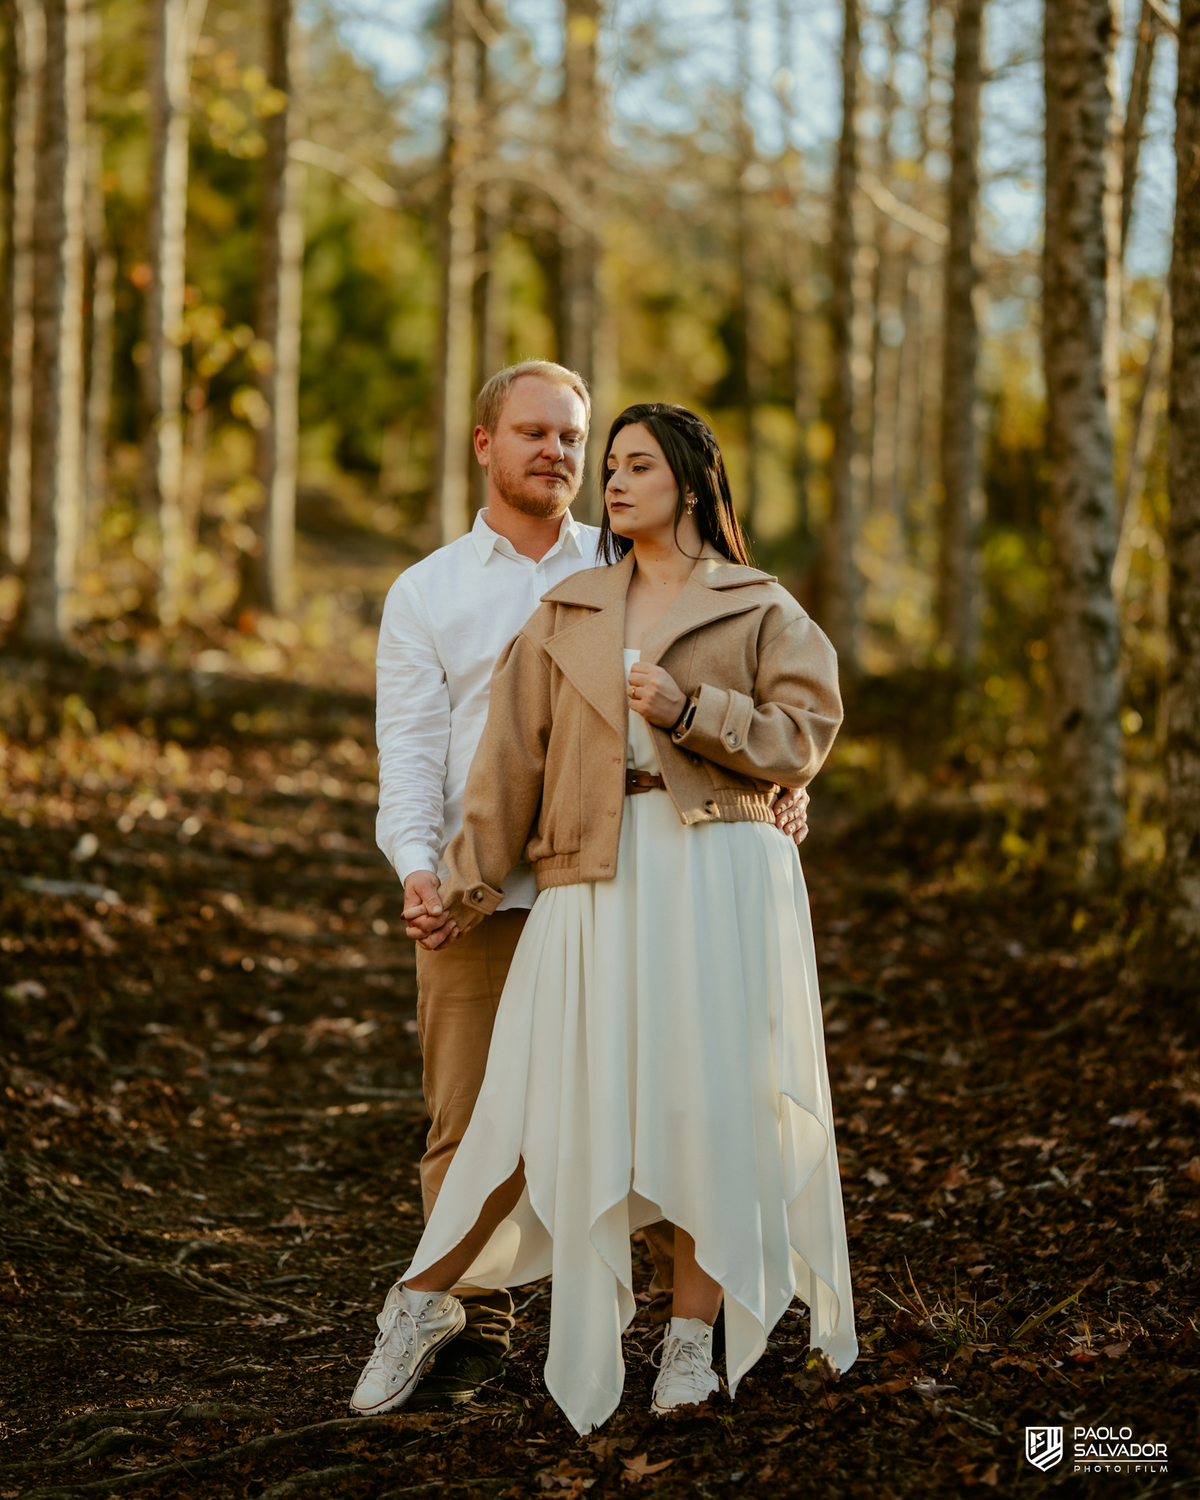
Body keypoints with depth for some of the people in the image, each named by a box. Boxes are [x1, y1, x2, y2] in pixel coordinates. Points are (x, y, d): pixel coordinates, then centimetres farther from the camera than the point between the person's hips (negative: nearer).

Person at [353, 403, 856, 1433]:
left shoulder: (760, 609, 9)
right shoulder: (569, 613, 16)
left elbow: (804, 733, 0)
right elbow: (514, 755, 12)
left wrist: (690, 711, -12)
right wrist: (474, 883, 9)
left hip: (721, 874, -1)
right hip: (597, 879, 1)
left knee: (712, 1102, -1)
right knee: (544, 1102, -2)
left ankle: (694, 1331, 12)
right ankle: (424, 1304, 10)